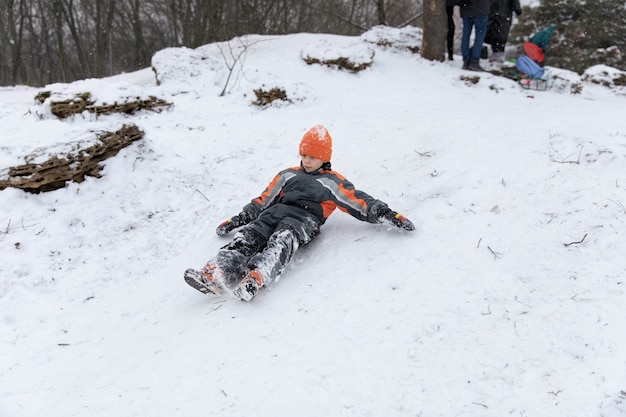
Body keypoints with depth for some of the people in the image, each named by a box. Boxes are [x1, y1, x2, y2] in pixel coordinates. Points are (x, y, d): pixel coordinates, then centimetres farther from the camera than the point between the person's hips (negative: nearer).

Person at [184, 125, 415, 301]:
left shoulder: (333, 182, 20)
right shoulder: (287, 175, 31)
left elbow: (360, 202, 11)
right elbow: (262, 201, 31)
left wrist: (387, 214, -3)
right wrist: (237, 219, 26)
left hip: (304, 219, -4)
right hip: (274, 213, 4)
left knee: (282, 241, -38)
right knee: (247, 237, -27)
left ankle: (255, 279, -64)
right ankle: (216, 275, -49)